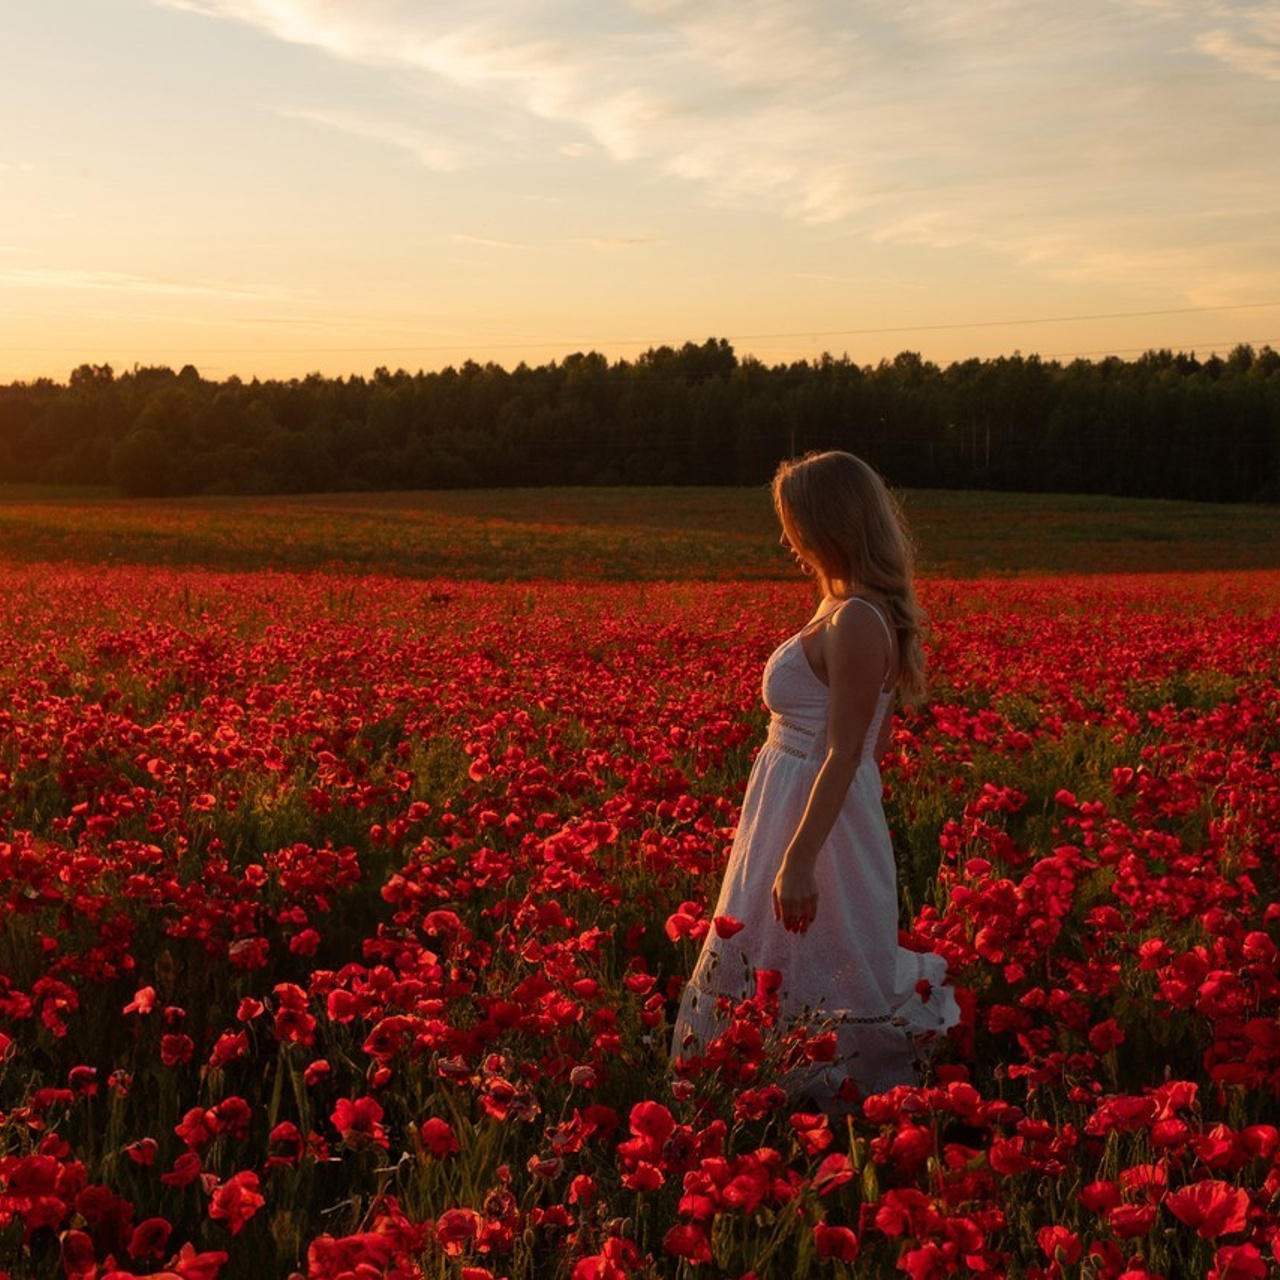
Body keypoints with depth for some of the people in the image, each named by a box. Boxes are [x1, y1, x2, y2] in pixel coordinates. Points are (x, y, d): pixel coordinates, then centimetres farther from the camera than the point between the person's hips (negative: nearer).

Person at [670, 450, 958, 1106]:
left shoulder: (855, 622, -22)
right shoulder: (859, 610, 8)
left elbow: (844, 755, -24)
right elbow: (877, 737, 14)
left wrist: (798, 861, -24)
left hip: (820, 815, -10)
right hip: (794, 802, 10)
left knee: (815, 973, 2)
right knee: (776, 965, 19)